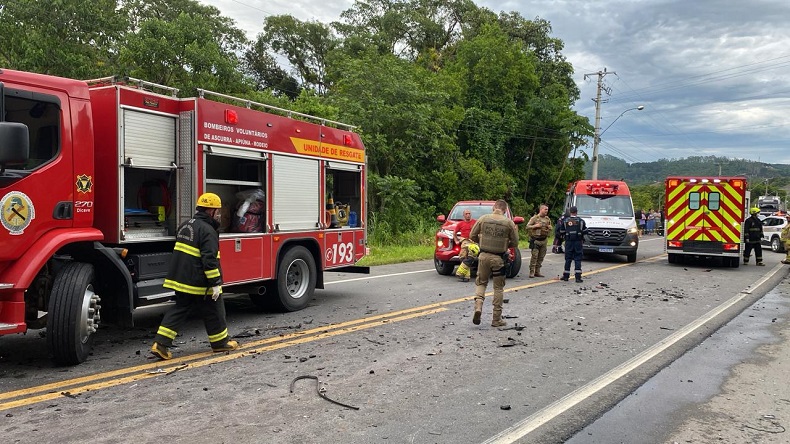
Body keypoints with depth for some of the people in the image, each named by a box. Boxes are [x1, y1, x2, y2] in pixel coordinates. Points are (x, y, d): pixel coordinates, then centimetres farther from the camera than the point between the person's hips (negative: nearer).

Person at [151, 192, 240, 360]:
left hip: (181, 279, 8)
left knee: (179, 310, 13)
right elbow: (209, 260, -23)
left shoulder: (185, 226, 13)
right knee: (213, 312, 8)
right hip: (199, 282, -8)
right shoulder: (207, 230, -17)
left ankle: (160, 343, 4)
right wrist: (215, 283, -20)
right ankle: (220, 342, 21)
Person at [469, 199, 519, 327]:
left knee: (481, 283, 17)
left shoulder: (483, 219, -2)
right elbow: (515, 243, 0)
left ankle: (478, 306, -6)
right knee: (498, 288, 9)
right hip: (499, 258, -1)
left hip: (484, 256, 1)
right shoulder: (509, 222, -5)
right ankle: (497, 319, 13)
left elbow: (472, 235, 4)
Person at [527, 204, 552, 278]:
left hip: (544, 240, 5)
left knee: (541, 257, 7)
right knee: (534, 256, -11)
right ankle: (532, 272, -6)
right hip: (535, 240, -5)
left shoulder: (548, 219, 12)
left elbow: (550, 229, 22)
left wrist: (549, 227, -1)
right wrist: (535, 226, -18)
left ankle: (537, 272, 15)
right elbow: (527, 227, -5)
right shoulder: (534, 218, -4)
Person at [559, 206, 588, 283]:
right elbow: (585, 231, 5)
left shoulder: (565, 221, 0)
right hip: (578, 242, -1)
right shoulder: (581, 221, 0)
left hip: (568, 242, 1)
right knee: (578, 259, 1)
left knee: (568, 259, 8)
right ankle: (578, 277, -4)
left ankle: (566, 276, 12)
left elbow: (562, 232, 5)